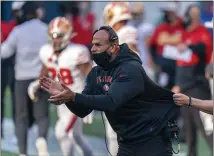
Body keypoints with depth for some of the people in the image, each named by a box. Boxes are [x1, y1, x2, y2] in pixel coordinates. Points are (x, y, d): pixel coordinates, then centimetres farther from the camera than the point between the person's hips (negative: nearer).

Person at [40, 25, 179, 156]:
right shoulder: (96, 73, 5)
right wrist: (64, 94, -17)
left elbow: (111, 102, -32)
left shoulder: (130, 69, -19)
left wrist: (73, 97, -39)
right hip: (126, 144, 7)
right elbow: (82, 111, 3)